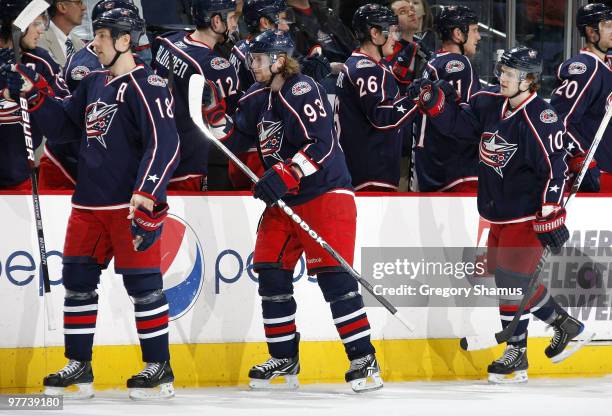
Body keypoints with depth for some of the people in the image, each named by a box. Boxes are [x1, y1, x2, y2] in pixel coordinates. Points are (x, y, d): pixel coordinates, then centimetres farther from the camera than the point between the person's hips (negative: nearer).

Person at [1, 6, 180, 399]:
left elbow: (165, 143, -19)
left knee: (143, 284, -3)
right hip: (90, 204, 8)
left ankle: (159, 369, 5)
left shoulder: (146, 85, -12)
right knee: (77, 280, 9)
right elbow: (63, 126, 21)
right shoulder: (93, 83, 14)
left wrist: (146, 197, -26)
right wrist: (36, 93, 7)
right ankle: (78, 367, 17)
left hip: (131, 205, -8)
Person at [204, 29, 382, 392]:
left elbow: (321, 145, -24)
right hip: (283, 201, 9)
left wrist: (284, 176, -29)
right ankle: (284, 359, 16)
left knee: (333, 276, -14)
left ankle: (364, 359, -12)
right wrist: (213, 113, -2)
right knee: (271, 274, 5)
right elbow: (234, 141, 14)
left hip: (325, 194, -9)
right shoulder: (257, 99, 11)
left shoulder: (303, 92, -16)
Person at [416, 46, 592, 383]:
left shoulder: (540, 119, -20)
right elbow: (458, 123, 13)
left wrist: (551, 216, -24)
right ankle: (566, 327, 26)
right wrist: (435, 103, -5)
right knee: (500, 272, 13)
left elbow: (553, 168, -22)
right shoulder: (490, 104, 3)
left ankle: (516, 355, 0)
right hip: (501, 213, 9)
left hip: (529, 214, -9)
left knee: (512, 276, -12)